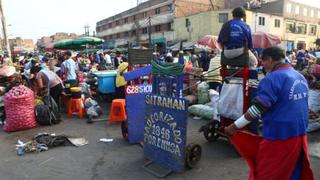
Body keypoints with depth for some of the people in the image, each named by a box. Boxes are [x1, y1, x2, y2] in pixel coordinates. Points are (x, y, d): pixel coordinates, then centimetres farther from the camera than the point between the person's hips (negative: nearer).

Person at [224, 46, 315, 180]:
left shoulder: (272, 79, -18)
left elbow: (257, 109, -23)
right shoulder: (300, 77, 8)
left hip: (279, 136, -8)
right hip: (300, 134, 8)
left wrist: (234, 127, -17)